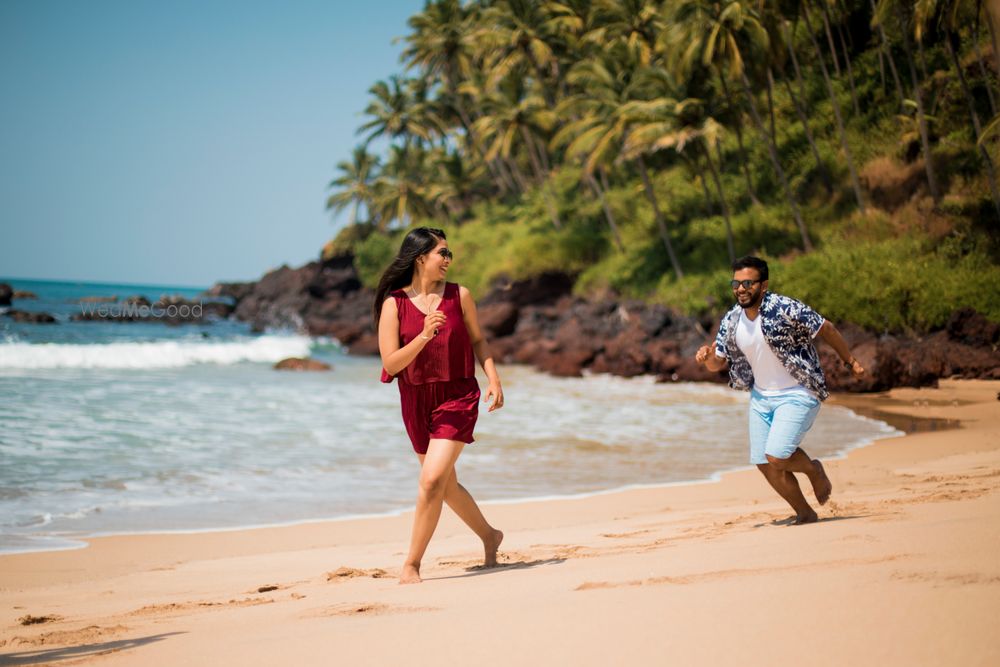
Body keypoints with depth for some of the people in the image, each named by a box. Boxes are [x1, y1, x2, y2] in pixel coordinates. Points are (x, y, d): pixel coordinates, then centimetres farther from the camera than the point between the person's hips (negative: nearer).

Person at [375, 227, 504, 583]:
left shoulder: (459, 295, -1)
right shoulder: (394, 303, -6)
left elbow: (477, 339, 12)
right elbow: (390, 364, -10)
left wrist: (494, 379, 0)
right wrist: (425, 335, -23)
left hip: (458, 396, -2)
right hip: (416, 401, 2)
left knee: (432, 480, -16)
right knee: (446, 486, 16)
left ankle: (411, 566, -7)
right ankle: (489, 536, 41)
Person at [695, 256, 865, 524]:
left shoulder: (786, 309, -22)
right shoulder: (731, 320, -4)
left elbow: (826, 329, -10)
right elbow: (719, 362, 6)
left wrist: (850, 361, -2)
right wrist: (707, 356, -18)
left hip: (797, 394, -6)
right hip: (761, 396, 6)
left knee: (776, 457, -19)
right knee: (765, 464, 5)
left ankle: (813, 470, 15)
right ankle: (805, 514, 25)